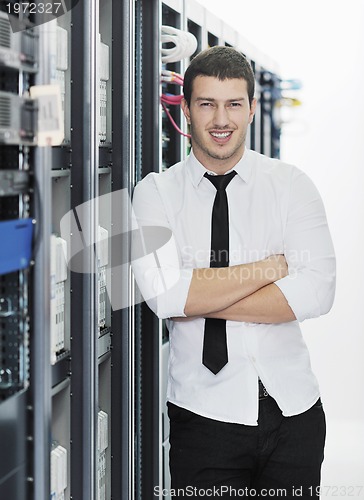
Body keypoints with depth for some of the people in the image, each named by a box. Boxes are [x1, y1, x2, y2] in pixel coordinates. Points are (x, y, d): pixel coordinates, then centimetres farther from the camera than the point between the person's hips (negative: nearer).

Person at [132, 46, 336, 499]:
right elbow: (163, 292, -17)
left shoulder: (291, 185, 1)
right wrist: (275, 265, -15)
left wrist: (199, 300, -15)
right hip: (203, 414, -1)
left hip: (293, 411, 1)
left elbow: (316, 292, -13)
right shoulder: (156, 192, 0)